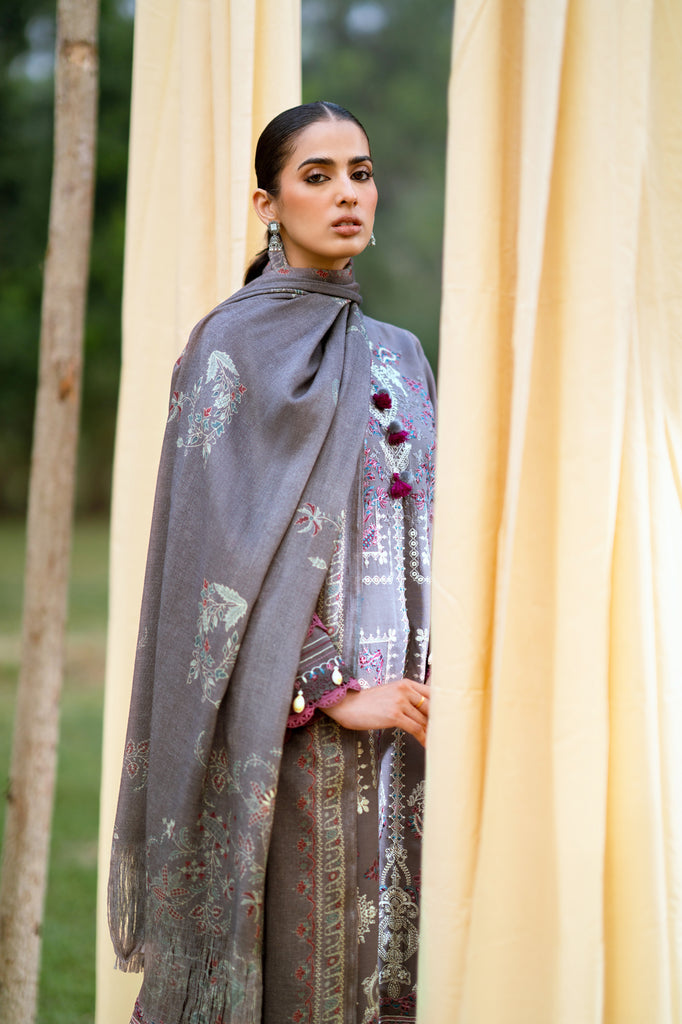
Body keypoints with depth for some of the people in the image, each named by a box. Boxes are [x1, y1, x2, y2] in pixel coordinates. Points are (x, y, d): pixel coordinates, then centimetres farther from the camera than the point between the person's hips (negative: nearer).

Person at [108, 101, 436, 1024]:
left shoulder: (398, 358, 16)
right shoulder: (232, 347, -3)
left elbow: (425, 537, 16)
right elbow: (221, 551, -11)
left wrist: (427, 686, 3)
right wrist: (331, 692, -16)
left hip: (394, 712, 6)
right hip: (282, 724, -6)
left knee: (387, 950, 5)